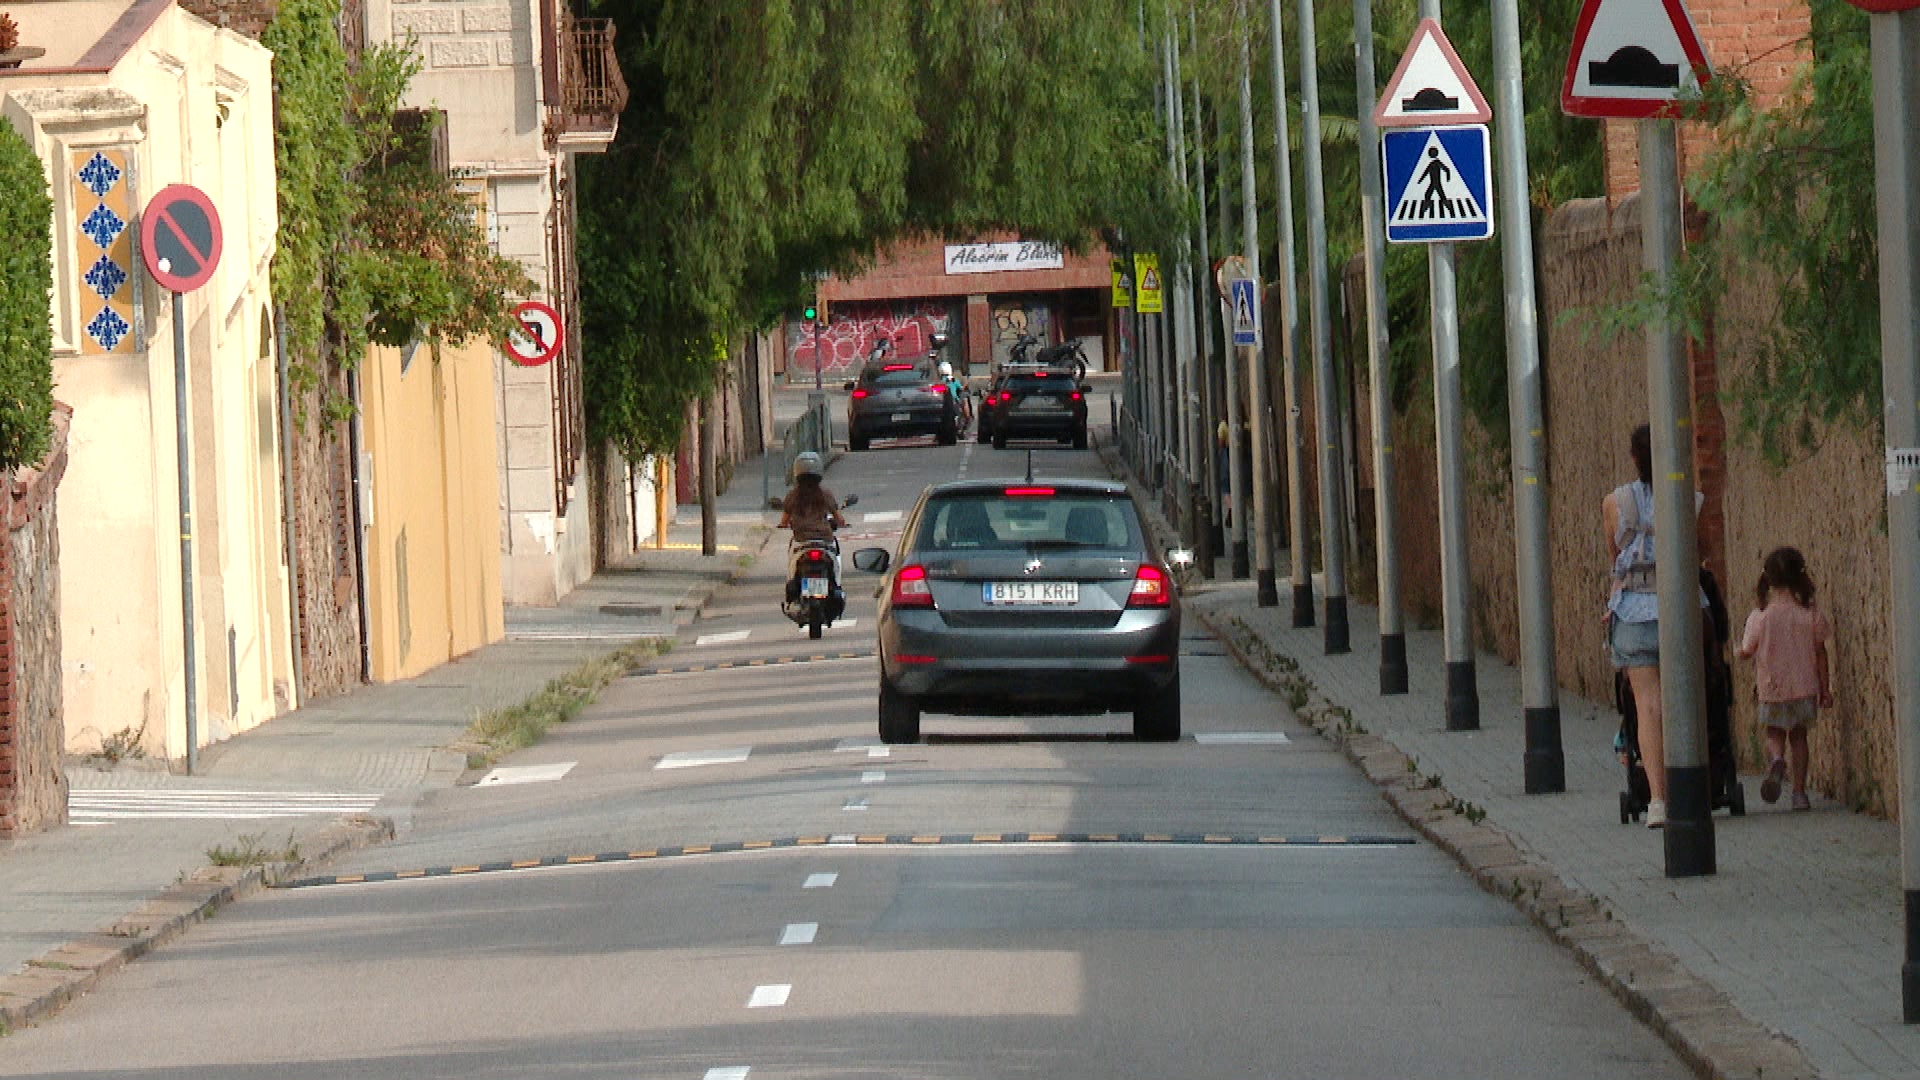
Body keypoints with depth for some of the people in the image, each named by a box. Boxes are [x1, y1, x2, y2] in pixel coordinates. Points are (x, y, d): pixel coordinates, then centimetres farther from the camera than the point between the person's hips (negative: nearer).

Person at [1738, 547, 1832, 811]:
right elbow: (1820, 653, -1)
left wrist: (1738, 646, 23)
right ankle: (1799, 792, 12)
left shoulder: (1759, 617, -11)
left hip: (1772, 688, -1)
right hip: (1805, 686, 1)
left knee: (1775, 733, 13)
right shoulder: (1811, 614, -7)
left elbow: (1746, 651, -2)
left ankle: (1776, 760, -21)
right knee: (1799, 735, 15)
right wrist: (1825, 688, 7)